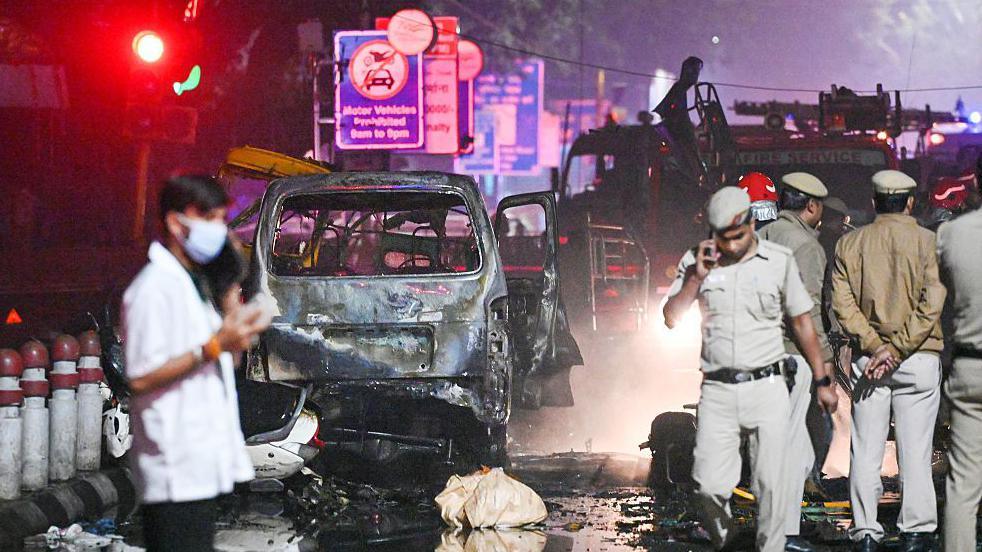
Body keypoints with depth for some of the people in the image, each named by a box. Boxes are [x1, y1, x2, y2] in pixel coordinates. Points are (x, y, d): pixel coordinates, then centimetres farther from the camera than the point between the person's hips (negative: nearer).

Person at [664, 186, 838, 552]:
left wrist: (822, 381, 11)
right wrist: (696, 278, -11)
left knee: (770, 483, -2)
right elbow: (672, 319, 2)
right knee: (709, 484, -4)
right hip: (717, 391, 1)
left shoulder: (779, 261, 3)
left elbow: (802, 322, 10)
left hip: (766, 387, -1)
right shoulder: (696, 261, 5)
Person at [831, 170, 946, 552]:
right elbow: (931, 304, -12)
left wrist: (874, 345, -9)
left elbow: (842, 303, -4)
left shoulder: (850, 243, 4)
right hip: (919, 358, -2)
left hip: (867, 356, 2)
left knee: (866, 450, 5)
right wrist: (897, 349, -12)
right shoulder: (927, 242, -3)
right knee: (915, 449, 4)